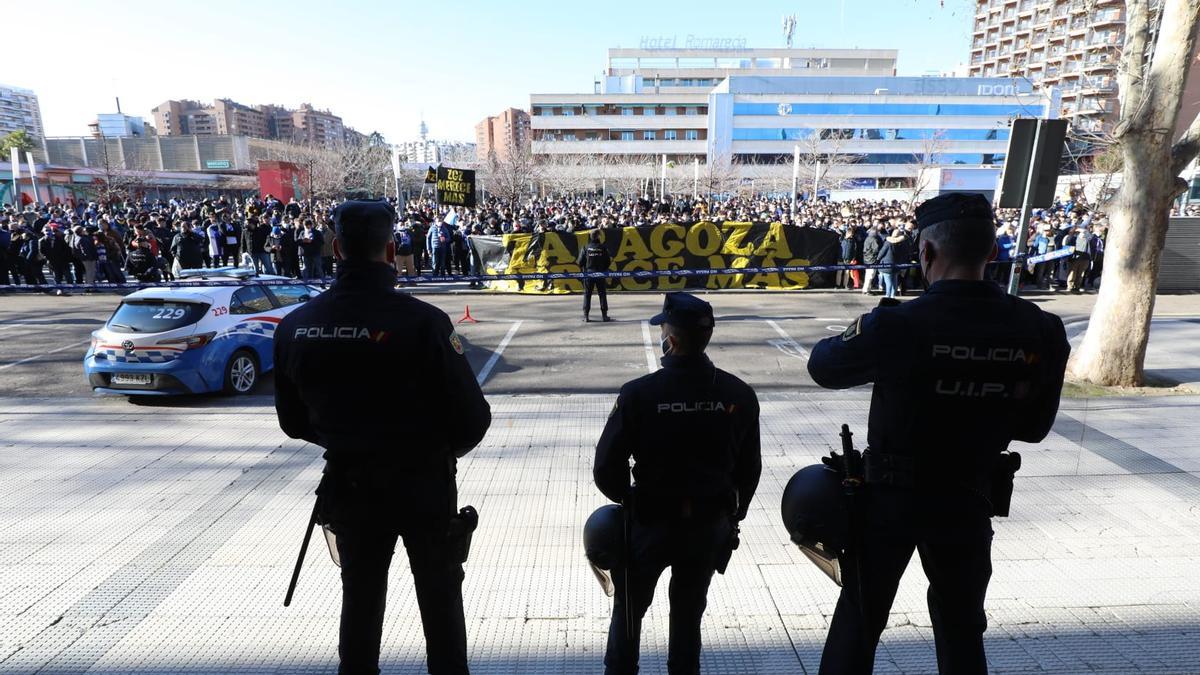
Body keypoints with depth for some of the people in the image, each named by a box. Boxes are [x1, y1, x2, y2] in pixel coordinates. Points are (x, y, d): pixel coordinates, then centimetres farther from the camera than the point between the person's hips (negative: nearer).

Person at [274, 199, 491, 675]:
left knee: (360, 594, 24)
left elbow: (293, 421, 3)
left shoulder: (295, 325, -9)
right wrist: (446, 449, 2)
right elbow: (472, 419, -20)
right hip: (422, 483, -3)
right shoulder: (422, 321, -24)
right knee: (439, 594, 18)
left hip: (347, 484, 4)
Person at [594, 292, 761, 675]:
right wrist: (731, 514, 15)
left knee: (629, 610, 21)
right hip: (710, 525, 3)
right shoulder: (739, 395, -10)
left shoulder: (639, 394, -20)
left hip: (651, 522, -2)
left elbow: (607, 469, -14)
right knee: (689, 613, 23)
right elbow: (749, 469, 0)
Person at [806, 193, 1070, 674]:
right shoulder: (1042, 332, -9)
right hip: (969, 501, 3)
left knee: (860, 622, 17)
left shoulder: (895, 326, -23)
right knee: (962, 631, 24)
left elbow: (822, 366, -5)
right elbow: (1034, 427, 3)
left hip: (890, 497, -3)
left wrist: (863, 333, 12)